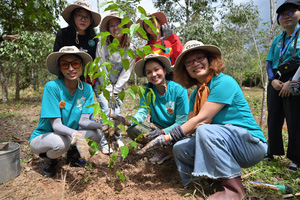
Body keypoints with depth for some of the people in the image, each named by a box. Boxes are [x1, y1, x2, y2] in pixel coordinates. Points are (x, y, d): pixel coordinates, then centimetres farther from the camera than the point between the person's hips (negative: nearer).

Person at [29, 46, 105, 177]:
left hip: (71, 136, 4)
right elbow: (56, 125, -25)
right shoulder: (52, 87, -23)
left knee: (97, 133, -21)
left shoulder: (86, 88, -10)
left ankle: (73, 154, 10)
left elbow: (83, 121, -14)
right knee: (61, 142, -36)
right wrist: (74, 134, -46)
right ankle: (49, 160, 2)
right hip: (43, 137, -4)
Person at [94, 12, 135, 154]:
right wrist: (108, 91, -12)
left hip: (118, 86, 2)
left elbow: (126, 73, -8)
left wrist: (115, 91, -12)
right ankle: (105, 143, 1)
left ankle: (117, 138, 22)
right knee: (107, 110, -15)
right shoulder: (102, 45, -14)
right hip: (102, 84, -1)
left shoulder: (130, 49, -8)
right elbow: (101, 69, -12)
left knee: (117, 112, -5)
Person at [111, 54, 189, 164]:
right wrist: (129, 121, -36)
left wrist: (162, 132, -34)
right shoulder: (147, 90, -5)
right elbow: (142, 112, -14)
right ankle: (164, 148, -2)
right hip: (157, 127, 4)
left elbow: (182, 121, -17)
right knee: (132, 130, -20)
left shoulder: (179, 90, -17)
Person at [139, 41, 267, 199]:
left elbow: (202, 119, -23)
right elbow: (190, 124, -2)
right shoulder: (196, 94, 9)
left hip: (251, 144, -7)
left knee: (205, 130, -32)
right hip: (224, 145, 7)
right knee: (180, 149, -7)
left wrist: (167, 137, -22)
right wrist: (162, 135, -17)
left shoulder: (224, 82, -16)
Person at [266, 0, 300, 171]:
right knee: (274, 120, 11)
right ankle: (271, 153, 24)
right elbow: (269, 63, 11)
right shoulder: (277, 40, 16)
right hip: (276, 83, 5)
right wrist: (272, 80, -5)